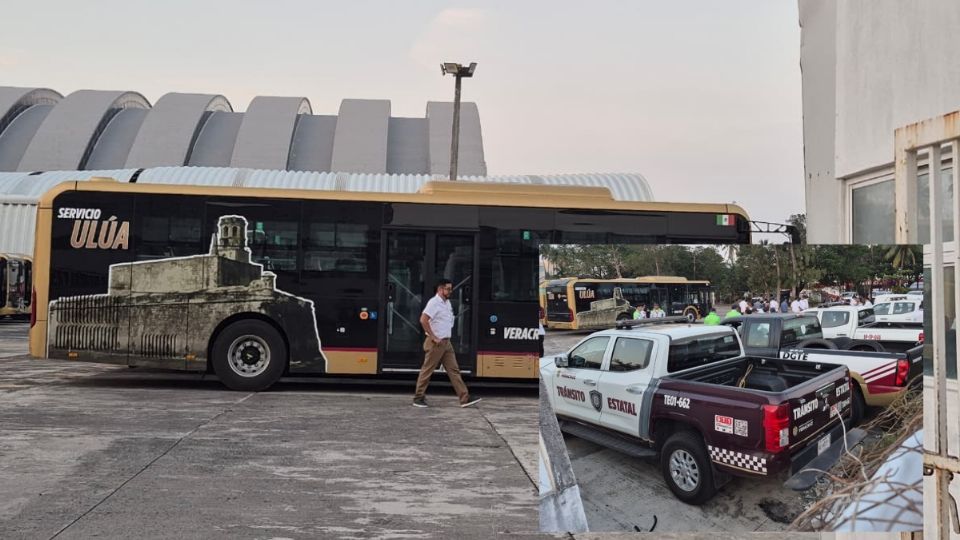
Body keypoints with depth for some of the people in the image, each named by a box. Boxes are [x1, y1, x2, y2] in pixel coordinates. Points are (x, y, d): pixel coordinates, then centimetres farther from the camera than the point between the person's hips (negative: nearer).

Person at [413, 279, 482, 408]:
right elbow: (423, 320, -24)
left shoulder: (447, 302, 13)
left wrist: (447, 336, 16)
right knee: (427, 371, 1)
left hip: (446, 343, 8)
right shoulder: (434, 302, -14)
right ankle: (418, 398, 12)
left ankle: (465, 398, 3)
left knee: (454, 370, 4)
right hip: (436, 343, -8)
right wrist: (433, 337, -20)